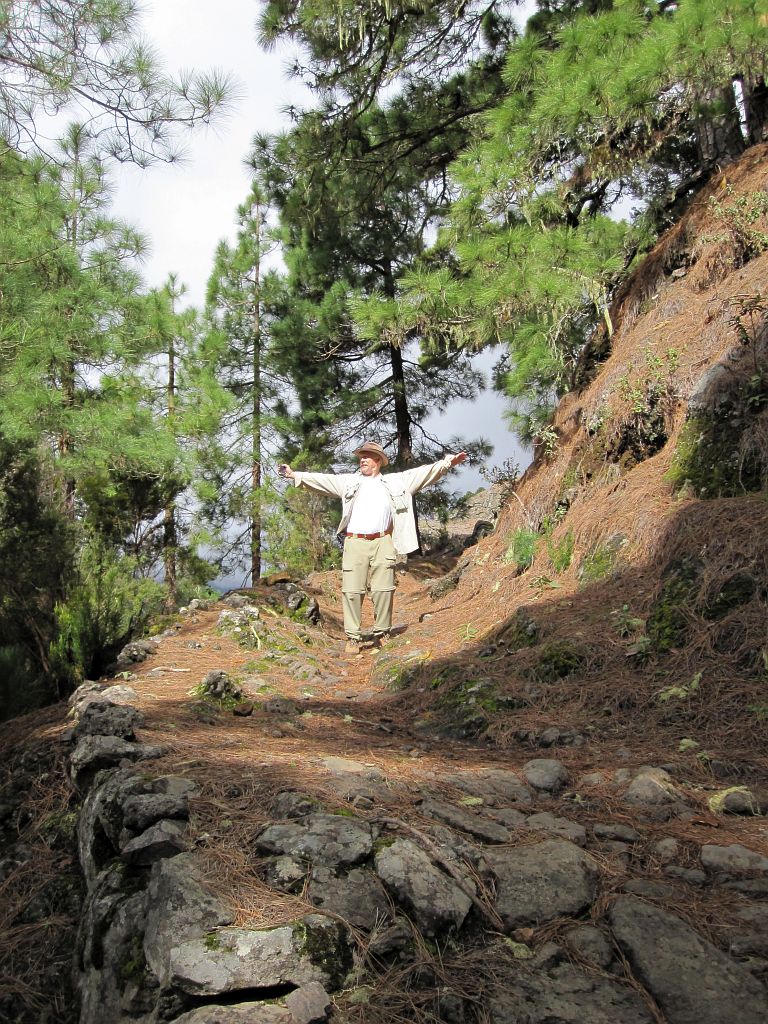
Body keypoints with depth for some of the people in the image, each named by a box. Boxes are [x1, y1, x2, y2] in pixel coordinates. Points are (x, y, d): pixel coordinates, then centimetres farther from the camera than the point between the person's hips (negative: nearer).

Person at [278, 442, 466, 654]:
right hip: (355, 542, 0)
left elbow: (424, 473, 12)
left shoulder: (396, 481, 16)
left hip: (382, 543, 0)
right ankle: (353, 638, 3)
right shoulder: (349, 481, 17)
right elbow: (320, 479, 13)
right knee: (352, 591, -4)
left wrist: (448, 462, 4)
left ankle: (382, 634, 11)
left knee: (383, 590, -2)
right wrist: (295, 475, 5)